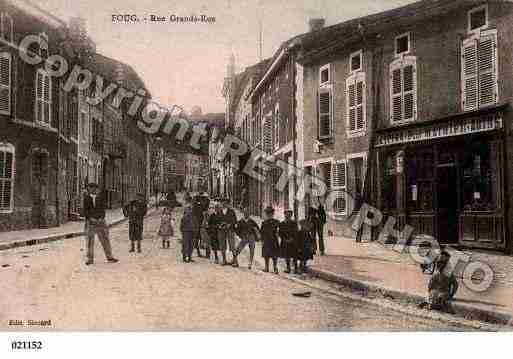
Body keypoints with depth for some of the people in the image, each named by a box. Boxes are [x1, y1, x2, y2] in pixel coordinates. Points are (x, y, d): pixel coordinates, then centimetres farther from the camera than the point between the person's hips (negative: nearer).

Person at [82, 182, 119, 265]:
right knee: (90, 240, 1)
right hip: (90, 221, -1)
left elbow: (103, 208, 1)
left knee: (105, 239, 0)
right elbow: (85, 210, -3)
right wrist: (90, 218, -15)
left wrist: (101, 217, -11)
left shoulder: (101, 197, 2)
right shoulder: (86, 198, 1)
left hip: (100, 220, 1)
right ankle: (90, 259, 9)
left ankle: (109, 257, 5)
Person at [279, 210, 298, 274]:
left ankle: (295, 269, 2)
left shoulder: (294, 223, -1)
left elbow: (296, 232, -3)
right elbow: (280, 233, 4)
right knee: (286, 255, 6)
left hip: (292, 241, -2)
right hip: (285, 242, 3)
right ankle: (288, 268, 15)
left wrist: (292, 239, -14)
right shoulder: (281, 224, 5)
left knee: (294, 255, -3)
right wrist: (284, 239, -8)